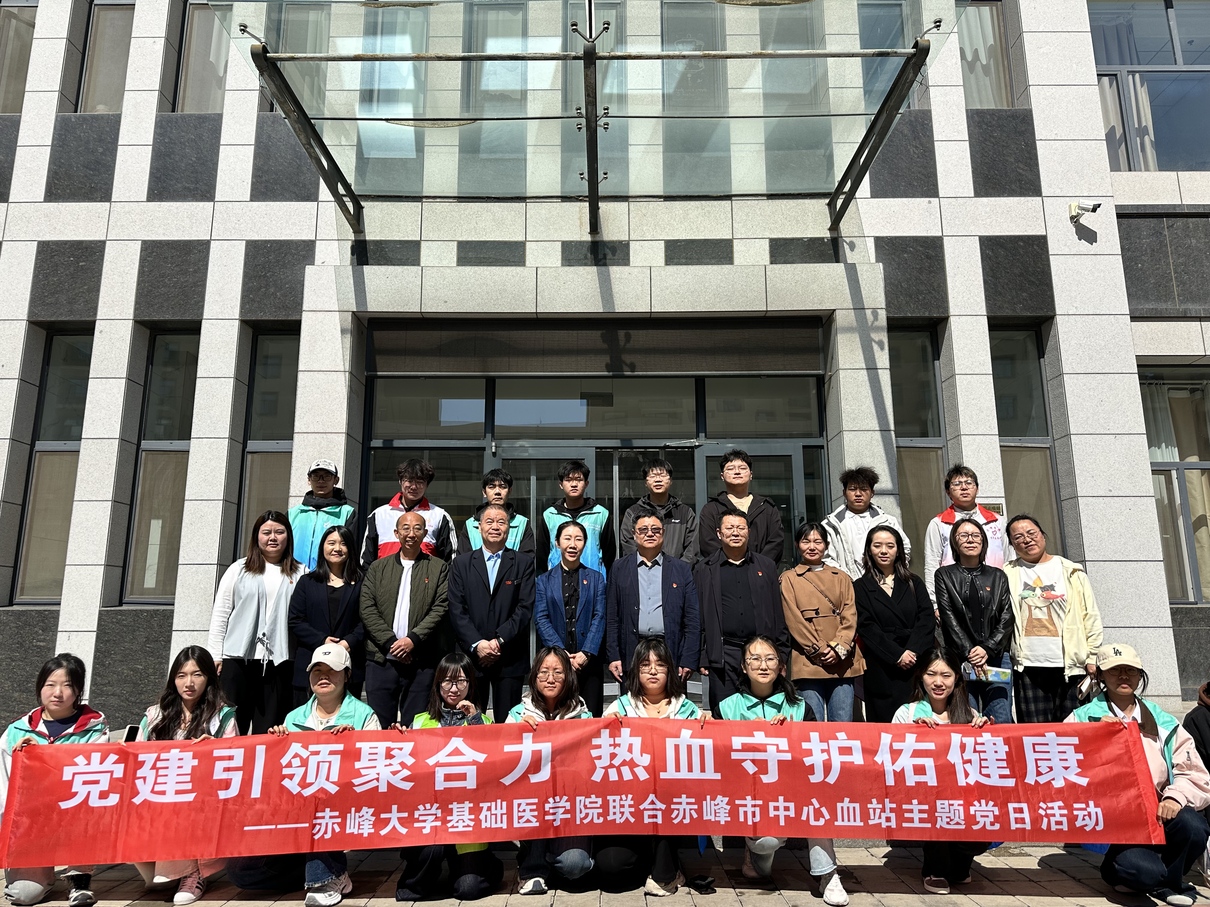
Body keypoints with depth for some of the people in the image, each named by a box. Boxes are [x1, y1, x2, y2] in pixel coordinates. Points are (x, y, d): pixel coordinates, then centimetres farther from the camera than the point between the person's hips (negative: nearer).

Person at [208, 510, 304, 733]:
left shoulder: (300, 575, 7)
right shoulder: (239, 569, 9)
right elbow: (220, 613, 8)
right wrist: (215, 654, 2)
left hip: (279, 661, 0)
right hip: (237, 658, 0)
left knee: (268, 732, 4)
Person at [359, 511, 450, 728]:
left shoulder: (439, 568, 7)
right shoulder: (378, 568, 12)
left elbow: (441, 608, -2)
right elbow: (366, 609, 3)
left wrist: (413, 639, -13)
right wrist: (390, 642, -8)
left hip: (422, 661, -1)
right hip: (381, 659, 2)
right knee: (379, 725, 3)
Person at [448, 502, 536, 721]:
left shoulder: (523, 563, 6)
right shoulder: (461, 564, 10)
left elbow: (525, 608, -3)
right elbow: (457, 610, 2)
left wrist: (499, 641, -11)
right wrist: (477, 644, -10)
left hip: (509, 659, -1)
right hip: (472, 655, 1)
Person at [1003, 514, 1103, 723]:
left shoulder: (1071, 572, 9)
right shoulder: (1008, 574, 8)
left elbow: (1091, 617, 7)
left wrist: (1092, 658, 1)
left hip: (1070, 666, 0)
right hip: (1028, 668, 0)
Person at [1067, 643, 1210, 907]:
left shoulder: (1164, 723, 14)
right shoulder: (1082, 718, 5)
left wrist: (1175, 797, -16)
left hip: (1158, 815, 4)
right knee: (1143, 870, -30)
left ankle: (1167, 882, 0)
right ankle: (1118, 868, 8)